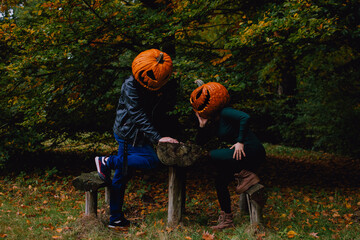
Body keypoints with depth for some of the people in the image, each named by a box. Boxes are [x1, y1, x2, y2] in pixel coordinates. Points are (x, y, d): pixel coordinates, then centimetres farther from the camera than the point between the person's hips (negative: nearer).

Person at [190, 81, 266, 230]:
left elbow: (245, 117, -27)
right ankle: (227, 220, 17)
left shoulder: (225, 113, -10)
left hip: (252, 152, -9)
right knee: (220, 181, 11)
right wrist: (202, 125, 7)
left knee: (213, 155, -16)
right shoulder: (213, 124, 16)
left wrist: (240, 142, -24)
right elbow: (199, 143, 19)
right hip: (245, 157, 9)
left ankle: (245, 176, -7)